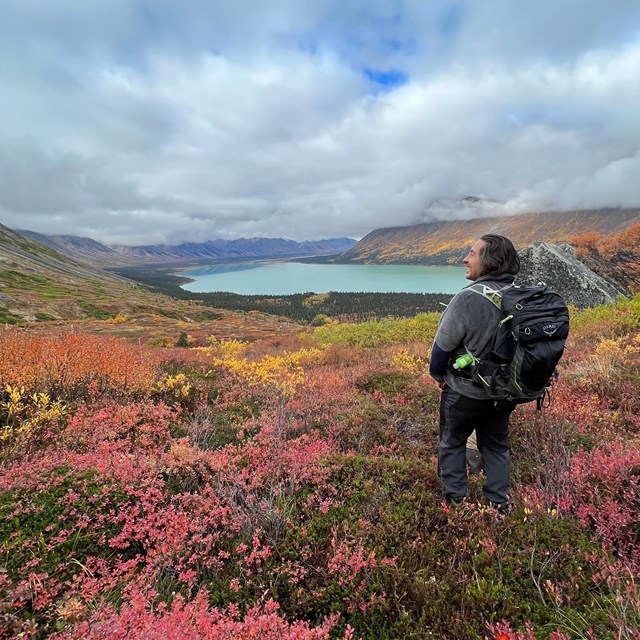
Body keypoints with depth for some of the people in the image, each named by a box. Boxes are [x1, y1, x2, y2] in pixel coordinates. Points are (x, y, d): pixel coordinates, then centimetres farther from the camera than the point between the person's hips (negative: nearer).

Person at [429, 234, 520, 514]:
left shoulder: (469, 298, -29)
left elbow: (443, 344, -19)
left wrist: (438, 374, 0)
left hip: (465, 392, -5)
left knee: (452, 441, 18)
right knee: (496, 444, 24)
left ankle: (455, 497, 34)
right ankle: (500, 502, 37)